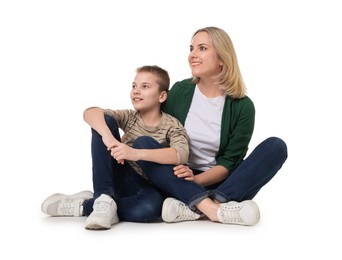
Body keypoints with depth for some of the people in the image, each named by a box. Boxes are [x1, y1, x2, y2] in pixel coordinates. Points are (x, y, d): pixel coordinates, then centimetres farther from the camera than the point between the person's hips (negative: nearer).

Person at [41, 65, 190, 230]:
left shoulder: (171, 125, -7)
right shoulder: (129, 117, 1)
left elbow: (181, 154, -30)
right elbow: (90, 113, -17)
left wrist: (136, 153, -40)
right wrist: (108, 136, -38)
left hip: (146, 189, -2)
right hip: (122, 182, 3)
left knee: (152, 205, -42)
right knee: (104, 122, -15)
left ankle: (83, 206, -21)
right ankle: (103, 198, -24)